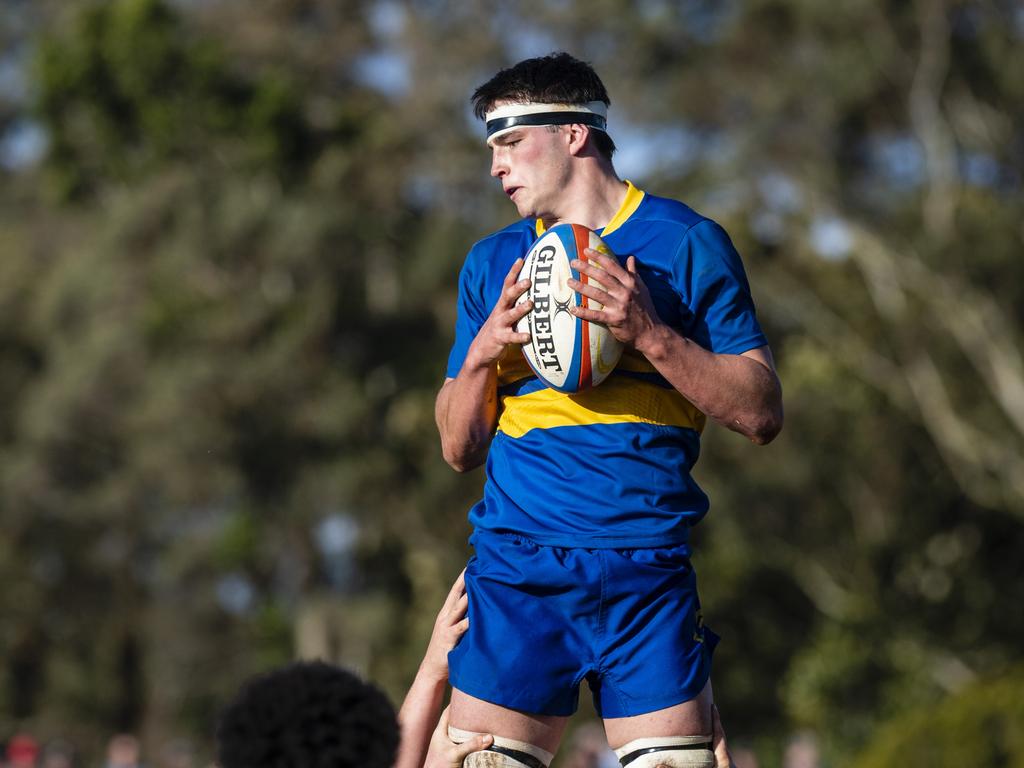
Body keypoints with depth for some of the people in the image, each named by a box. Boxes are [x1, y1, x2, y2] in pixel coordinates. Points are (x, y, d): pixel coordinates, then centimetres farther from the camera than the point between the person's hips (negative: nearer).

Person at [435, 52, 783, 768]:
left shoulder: (686, 242, 4)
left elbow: (762, 413, -2)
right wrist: (481, 353, -1)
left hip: (646, 571, -2)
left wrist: (649, 334, -13)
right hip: (515, 566, 3)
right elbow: (458, 449, 18)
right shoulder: (492, 264, 16)